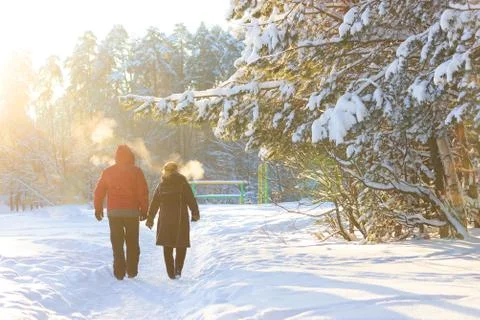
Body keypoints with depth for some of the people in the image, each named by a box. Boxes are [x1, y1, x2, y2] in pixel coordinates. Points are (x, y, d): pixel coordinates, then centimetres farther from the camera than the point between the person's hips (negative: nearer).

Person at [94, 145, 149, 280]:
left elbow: (99, 191, 7)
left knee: (117, 243, 7)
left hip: (113, 212, 1)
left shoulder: (108, 172, 5)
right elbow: (143, 192, -6)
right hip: (132, 212, -1)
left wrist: (98, 208, 16)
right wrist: (144, 209, 1)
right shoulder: (136, 171, -2)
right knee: (132, 243, 11)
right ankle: (132, 271, 10)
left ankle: (119, 272, 3)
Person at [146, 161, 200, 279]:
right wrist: (195, 213, 9)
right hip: (181, 219, -2)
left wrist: (150, 218, 18)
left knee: (167, 247, 11)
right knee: (181, 245, 8)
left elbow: (154, 203, 10)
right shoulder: (183, 184, -3)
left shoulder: (161, 185, 7)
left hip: (165, 219, 3)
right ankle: (178, 269, -9)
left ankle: (171, 272, 10)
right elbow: (191, 200, -4)